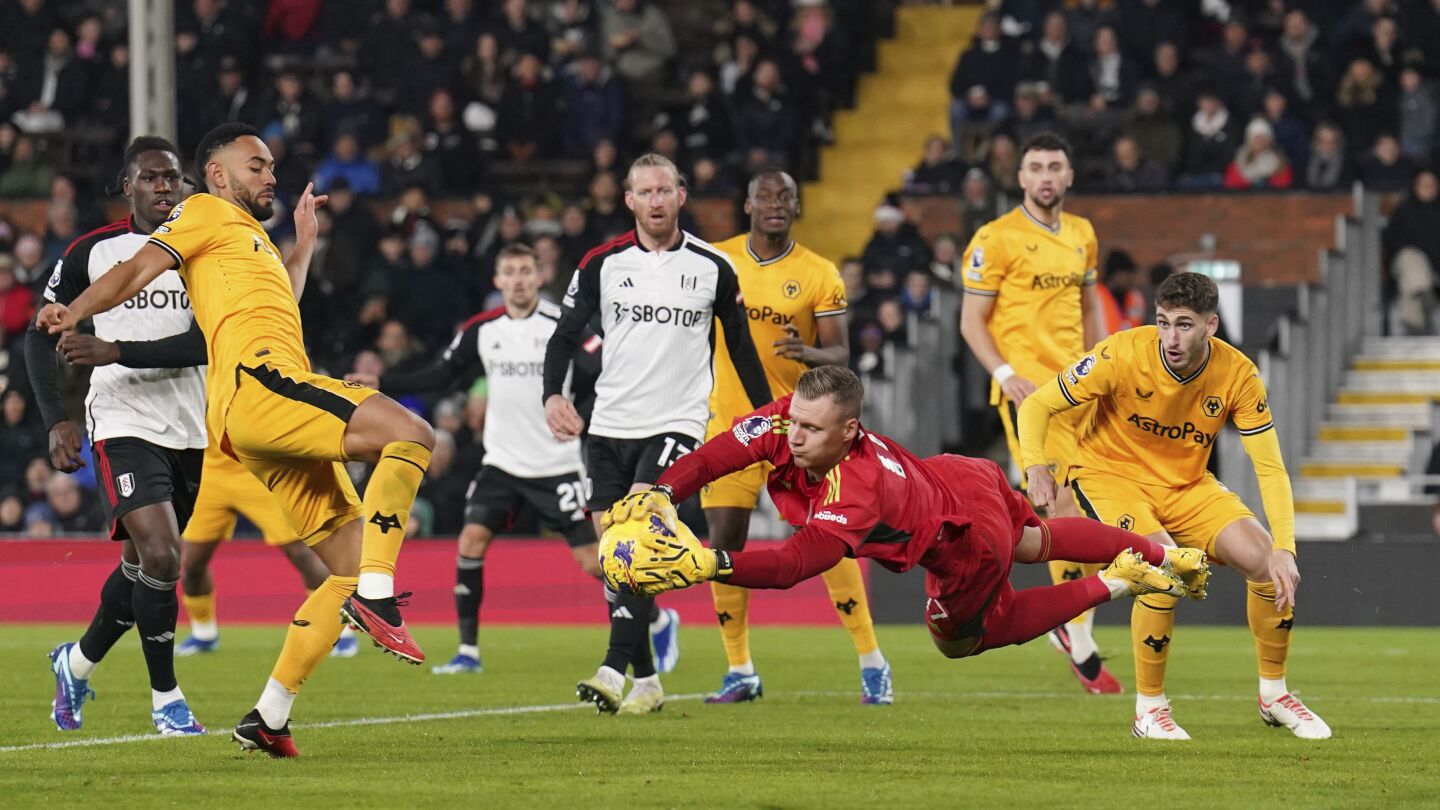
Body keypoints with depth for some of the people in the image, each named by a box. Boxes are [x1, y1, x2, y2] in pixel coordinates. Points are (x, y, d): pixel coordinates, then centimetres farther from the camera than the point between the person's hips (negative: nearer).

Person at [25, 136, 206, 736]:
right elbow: (42, 336, 3)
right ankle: (165, 697, -8)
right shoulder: (92, 252, -1)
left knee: (143, 565, 11)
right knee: (160, 554, -20)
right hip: (123, 426, -4)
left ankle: (77, 663, 35)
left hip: (191, 431, 4)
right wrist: (56, 420, -8)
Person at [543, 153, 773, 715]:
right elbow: (565, 335, 6)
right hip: (609, 427, 3)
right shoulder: (602, 263, 3)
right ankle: (647, 679, 17)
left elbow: (740, 346, 12)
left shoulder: (713, 268, 2)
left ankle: (615, 670, -26)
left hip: (677, 425, -3)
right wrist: (553, 395, -11)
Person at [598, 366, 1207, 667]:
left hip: (970, 541, -6)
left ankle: (1117, 585, 24)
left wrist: (703, 564, -67)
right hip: (963, 478, 6)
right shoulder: (787, 422, -27)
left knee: (960, 638, 21)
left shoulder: (858, 496, -46)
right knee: (1034, 543, 33)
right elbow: (714, 457, -29)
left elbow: (791, 566, -55)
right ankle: (1165, 558, 53)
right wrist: (659, 498, -48)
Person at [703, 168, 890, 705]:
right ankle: (740, 673, 10)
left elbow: (840, 352, -5)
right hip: (730, 424, 2)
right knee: (725, 543, -2)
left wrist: (809, 354, -26)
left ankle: (873, 665, 1)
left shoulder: (818, 274, -3)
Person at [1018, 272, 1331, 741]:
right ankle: (1149, 709, -12)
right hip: (1111, 474, -4)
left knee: (1266, 560, -15)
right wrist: (1036, 468, -32)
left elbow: (1270, 469, -14)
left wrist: (1284, 549, -27)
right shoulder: (1123, 355, -23)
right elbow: (1036, 406, -14)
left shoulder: (1237, 374, -16)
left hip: (1186, 485, 4)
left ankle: (1273, 693, 8)